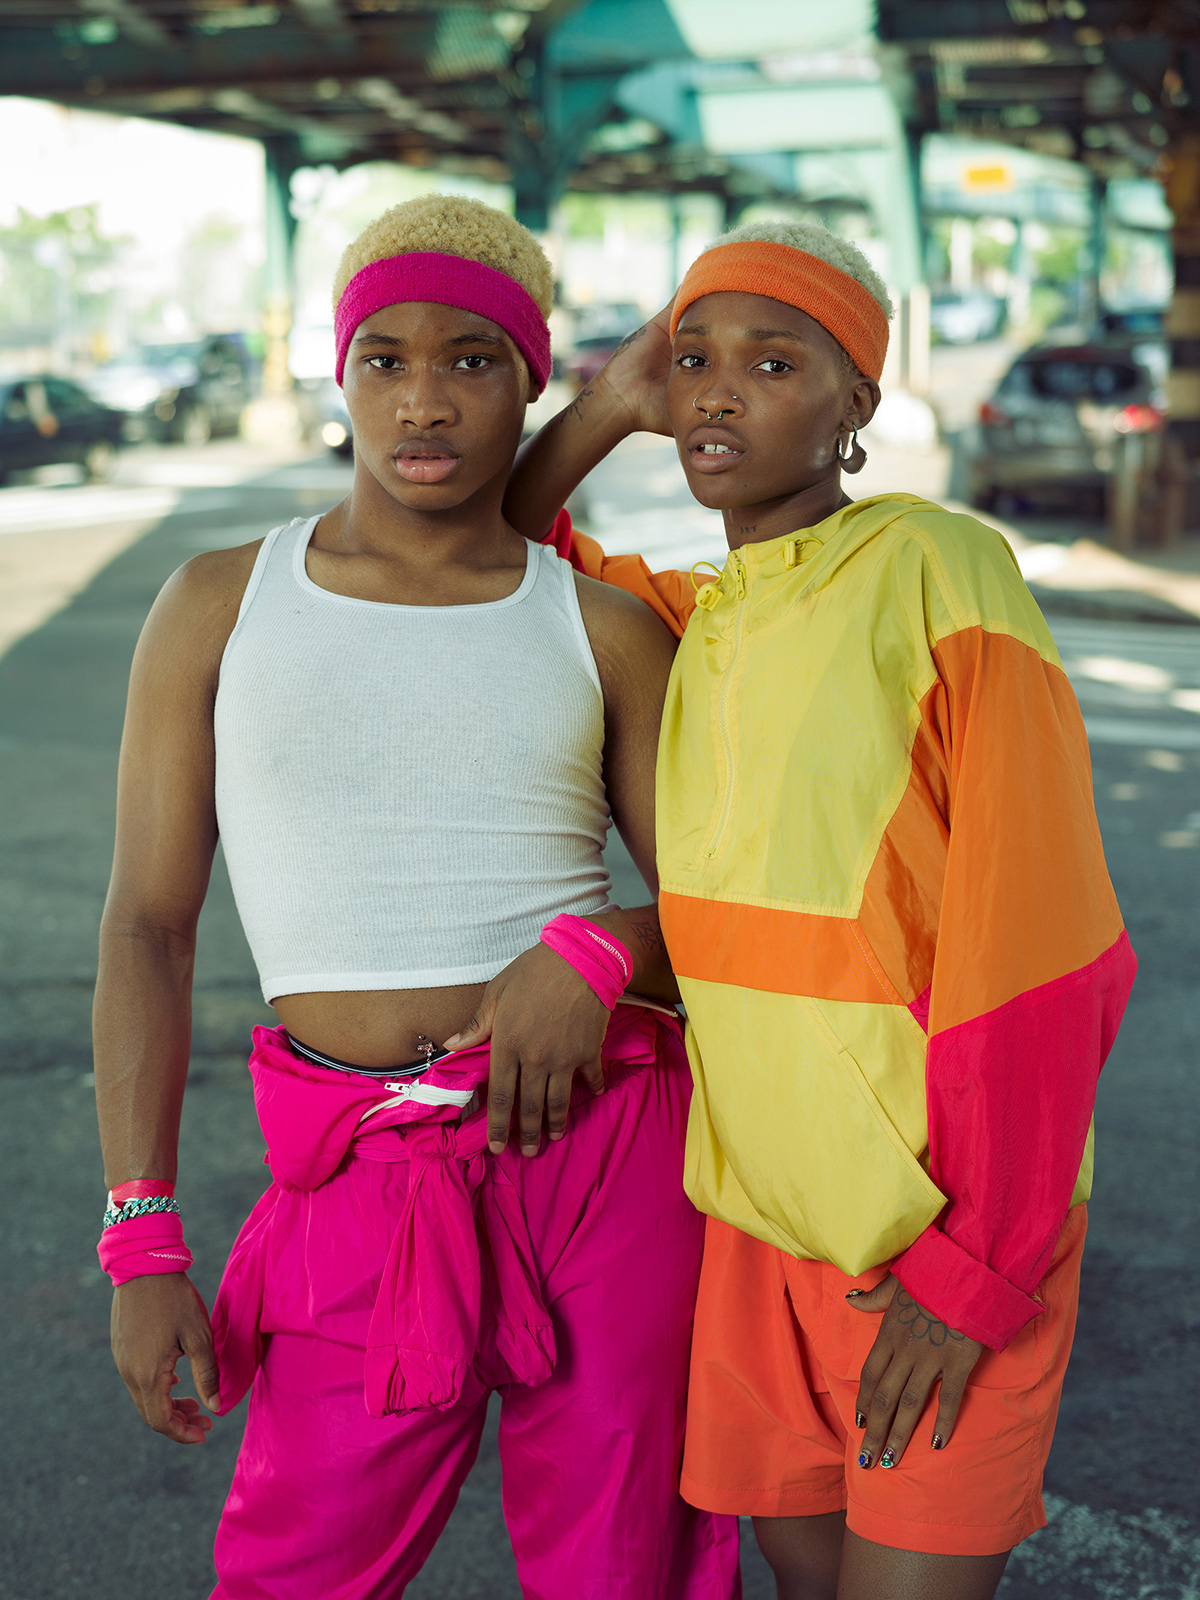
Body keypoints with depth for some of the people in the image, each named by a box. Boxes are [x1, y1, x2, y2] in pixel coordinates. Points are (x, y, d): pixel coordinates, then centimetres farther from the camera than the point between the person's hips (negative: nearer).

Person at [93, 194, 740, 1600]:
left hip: (604, 1159, 1)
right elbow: (147, 924, 2)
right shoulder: (218, 606, 4)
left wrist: (593, 954, -17)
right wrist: (139, 1236, -5)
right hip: (364, 1192, 0)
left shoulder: (604, 630, 4)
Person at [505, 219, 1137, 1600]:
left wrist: (973, 1269, -15)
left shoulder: (942, 571, -16)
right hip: (763, 1208, 6)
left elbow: (1040, 941, -17)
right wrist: (608, 405, 0)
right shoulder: (694, 620, 5)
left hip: (948, 1230, -6)